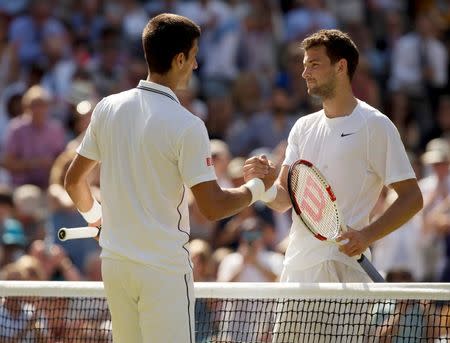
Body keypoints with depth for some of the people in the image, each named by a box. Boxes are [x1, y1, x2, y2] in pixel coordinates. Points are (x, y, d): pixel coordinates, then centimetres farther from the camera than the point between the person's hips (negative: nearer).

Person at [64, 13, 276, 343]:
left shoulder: (107, 108, 3)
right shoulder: (186, 126, -15)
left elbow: (73, 180, 12)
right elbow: (213, 208, -15)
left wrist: (94, 214, 32)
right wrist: (258, 186, 2)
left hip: (114, 263, 6)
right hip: (164, 267, -6)